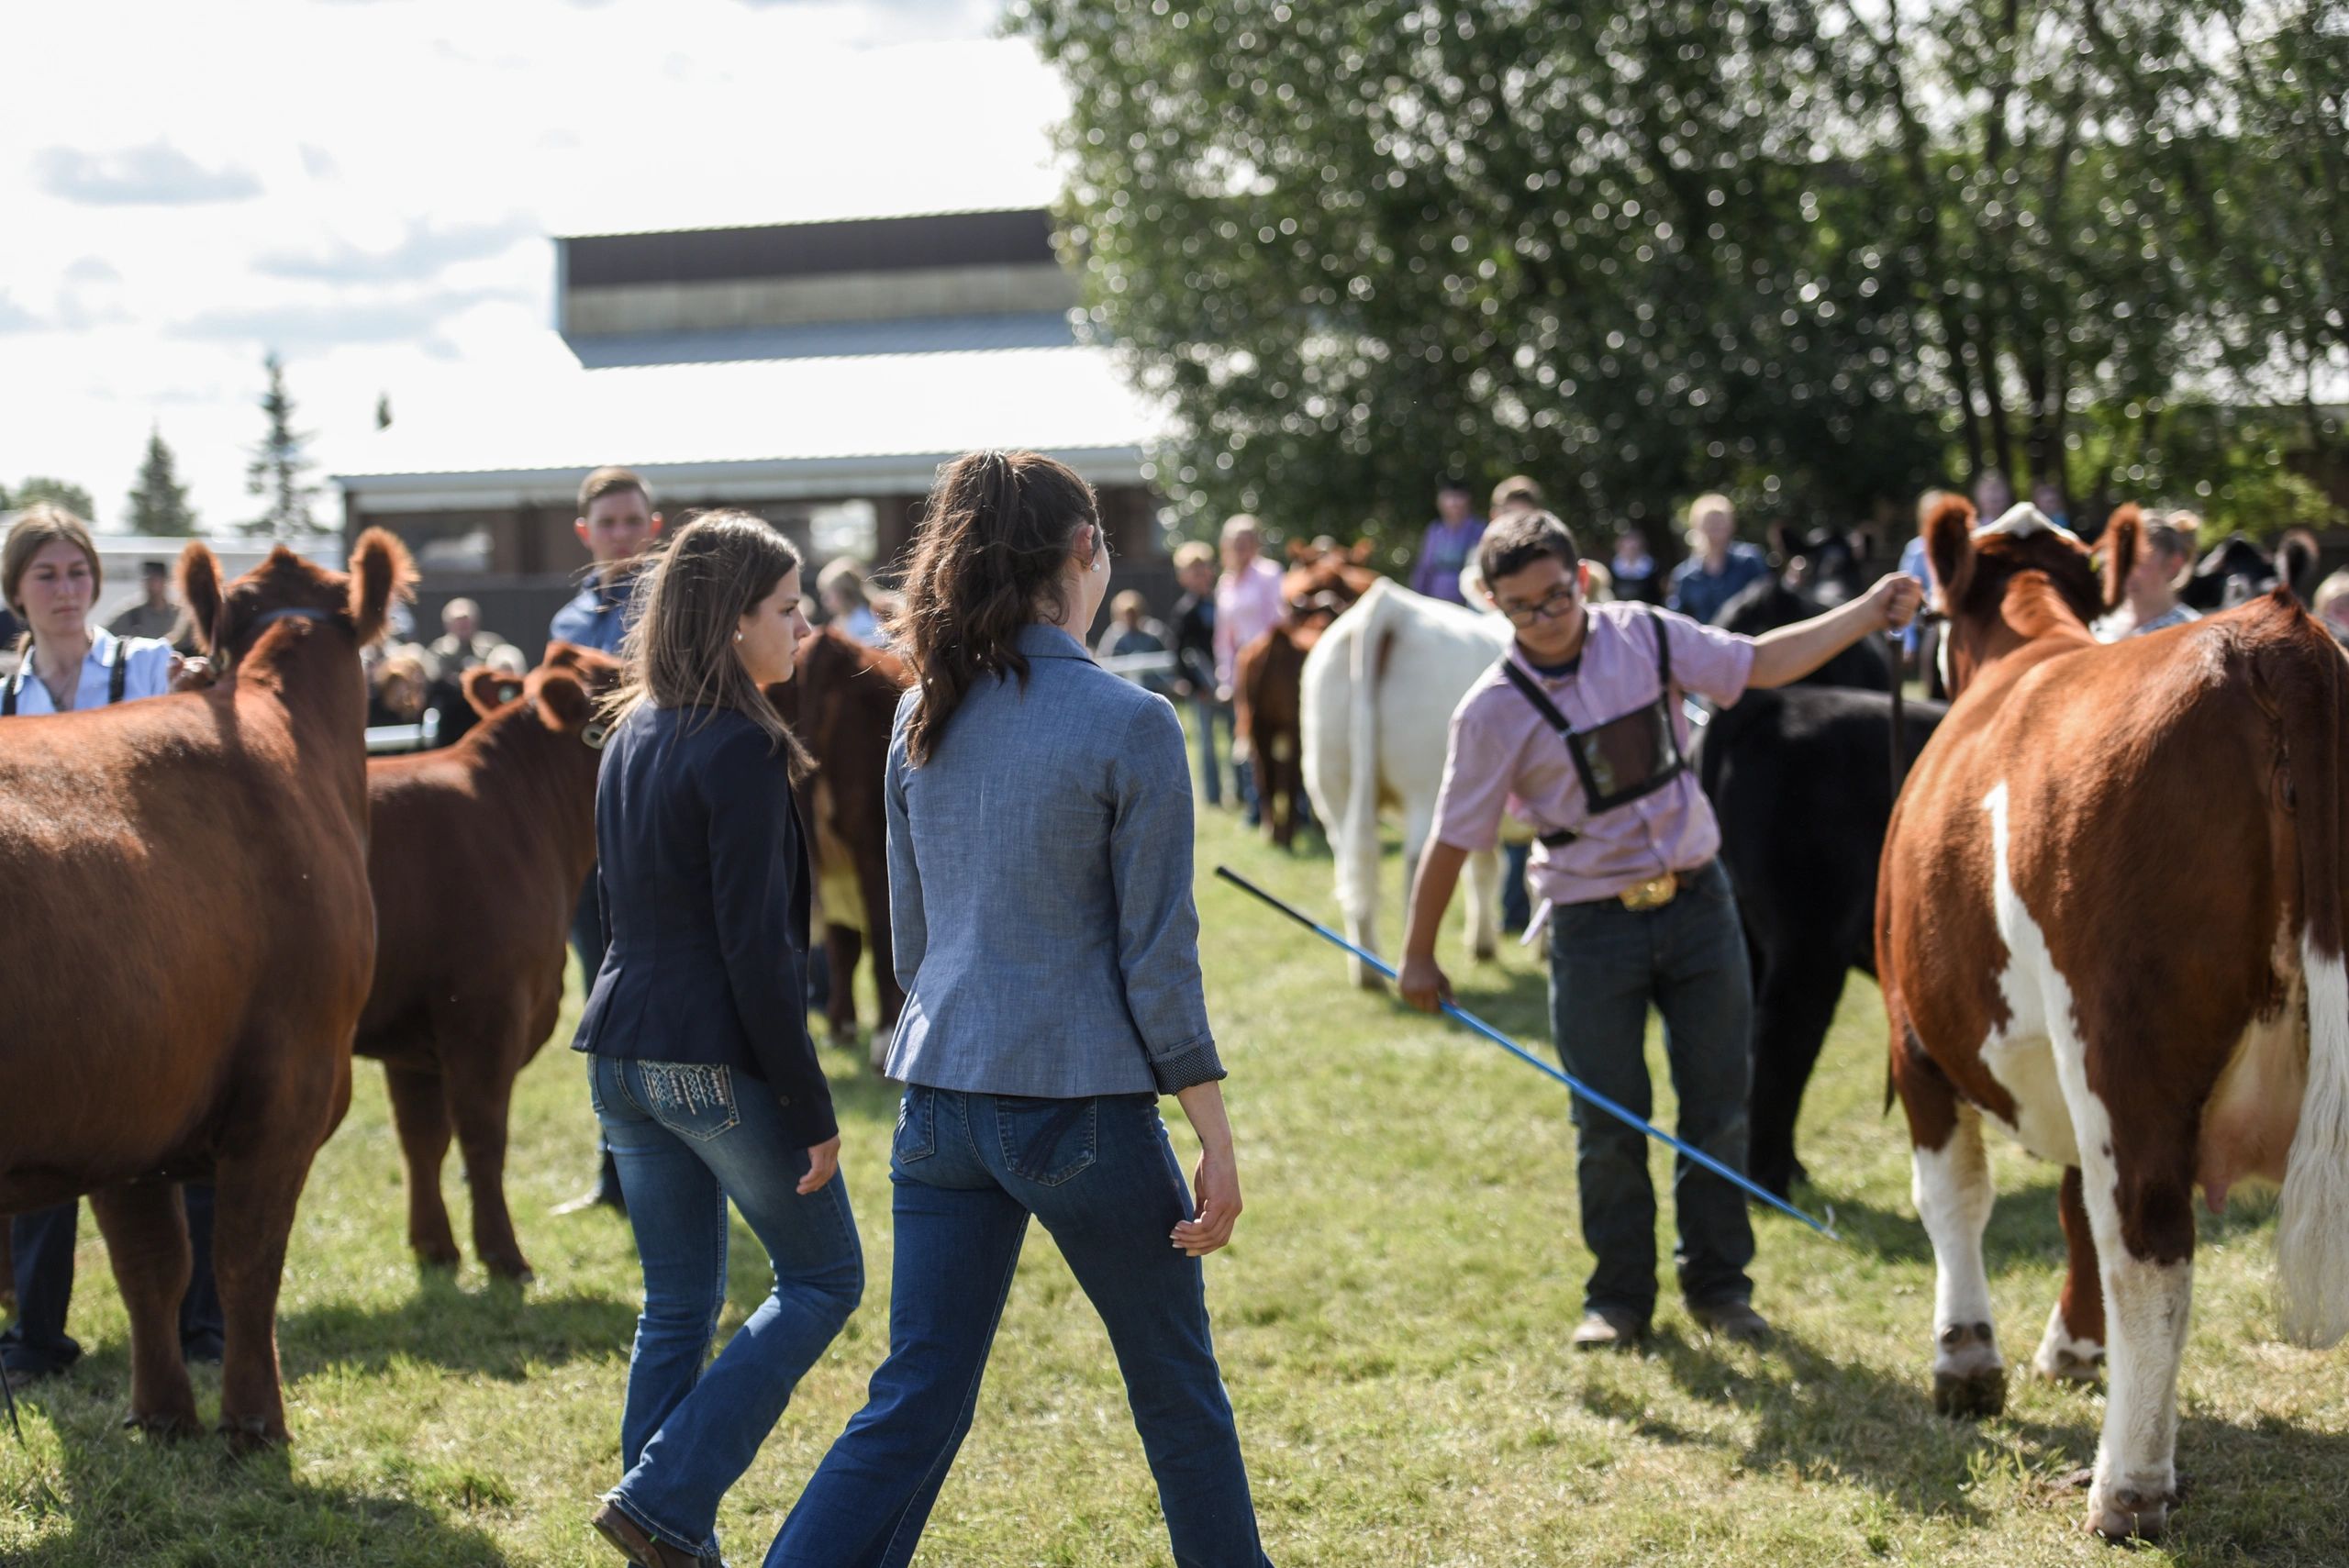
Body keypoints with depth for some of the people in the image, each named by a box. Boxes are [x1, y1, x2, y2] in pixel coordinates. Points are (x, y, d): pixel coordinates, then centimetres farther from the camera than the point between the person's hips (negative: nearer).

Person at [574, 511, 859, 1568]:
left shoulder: (630, 737, 11)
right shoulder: (739, 748, -15)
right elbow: (755, 947, -18)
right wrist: (811, 1110, -14)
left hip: (625, 1058, 8)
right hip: (719, 1062, -8)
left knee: (675, 1309, 14)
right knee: (822, 1277, 7)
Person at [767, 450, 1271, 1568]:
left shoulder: (923, 717, 6)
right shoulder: (1129, 726, -11)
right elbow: (1158, 957, -10)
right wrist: (1216, 1142, -5)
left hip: (941, 1102, 5)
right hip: (1082, 1103, -5)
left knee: (914, 1404, 7)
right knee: (1178, 1394, 13)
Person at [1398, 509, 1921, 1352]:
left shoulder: (1645, 636, -2)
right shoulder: (1495, 710, -11)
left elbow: (1764, 662, 4)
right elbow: (1453, 841, -5)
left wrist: (1869, 612, -5)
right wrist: (1418, 957, 0)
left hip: (1696, 903, 3)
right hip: (1592, 926, -2)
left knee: (1717, 1108, 7)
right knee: (1609, 1125, 3)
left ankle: (1718, 1284, 21)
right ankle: (1619, 1296, 20)